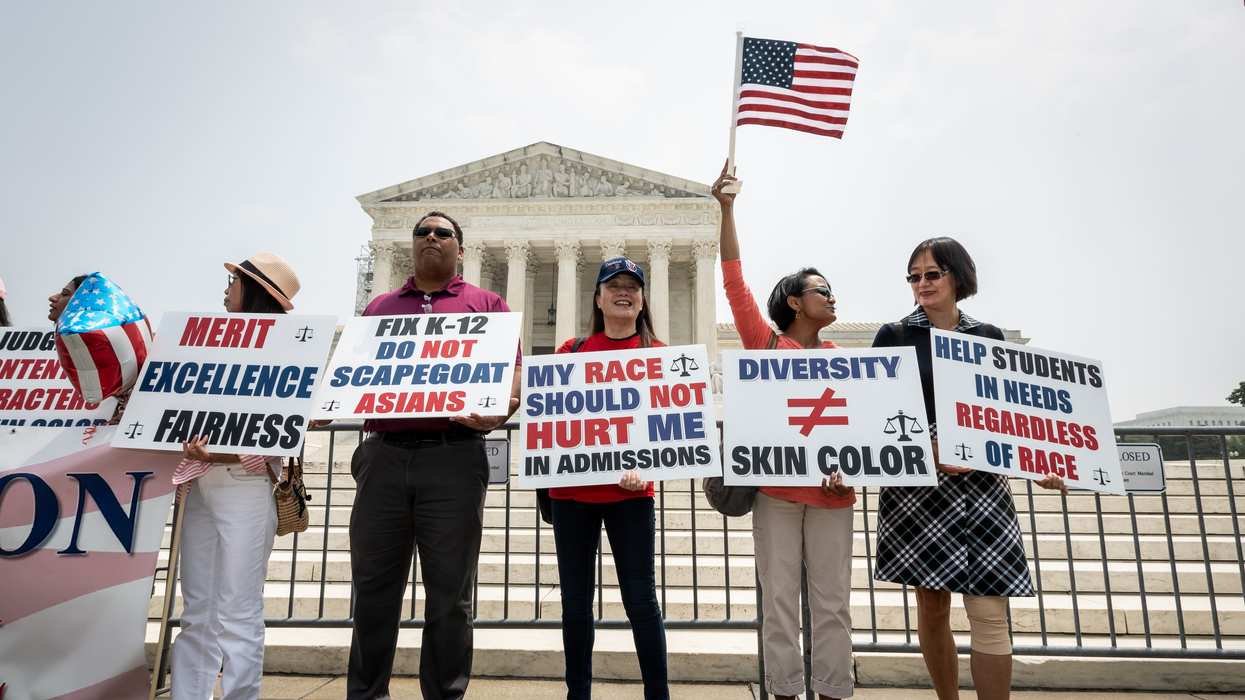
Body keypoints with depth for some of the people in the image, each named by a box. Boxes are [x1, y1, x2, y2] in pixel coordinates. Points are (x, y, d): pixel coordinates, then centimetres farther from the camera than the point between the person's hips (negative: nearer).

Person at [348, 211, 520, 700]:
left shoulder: (486, 304, 12)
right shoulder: (378, 307, 22)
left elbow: (511, 381, 3)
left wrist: (495, 414, -18)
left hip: (453, 457, -3)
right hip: (383, 455, 3)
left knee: (449, 592, 3)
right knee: (373, 588, 8)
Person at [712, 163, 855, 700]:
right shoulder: (766, 345, 2)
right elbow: (734, 282, -6)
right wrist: (726, 208, -9)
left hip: (829, 492, 3)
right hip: (776, 487, -3)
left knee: (833, 601, 7)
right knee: (780, 599, 4)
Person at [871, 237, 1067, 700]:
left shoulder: (989, 337, 9)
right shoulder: (894, 336, 2)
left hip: (981, 484, 2)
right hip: (916, 486, -1)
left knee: (989, 612, -4)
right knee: (932, 605, 8)